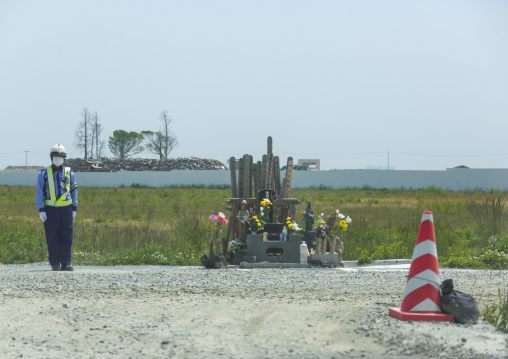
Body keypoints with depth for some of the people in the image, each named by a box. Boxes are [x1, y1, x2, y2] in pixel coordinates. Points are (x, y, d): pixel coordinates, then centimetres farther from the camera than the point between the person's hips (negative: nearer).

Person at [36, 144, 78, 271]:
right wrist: (41, 210, -4)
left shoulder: (69, 173, 9)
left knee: (66, 237, 0)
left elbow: (74, 190, 15)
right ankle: (55, 264, 6)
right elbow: (39, 192, 4)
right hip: (50, 209, -1)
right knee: (52, 237, -1)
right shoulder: (44, 173, 4)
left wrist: (74, 208, 10)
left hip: (66, 209, 2)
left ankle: (66, 263, 4)